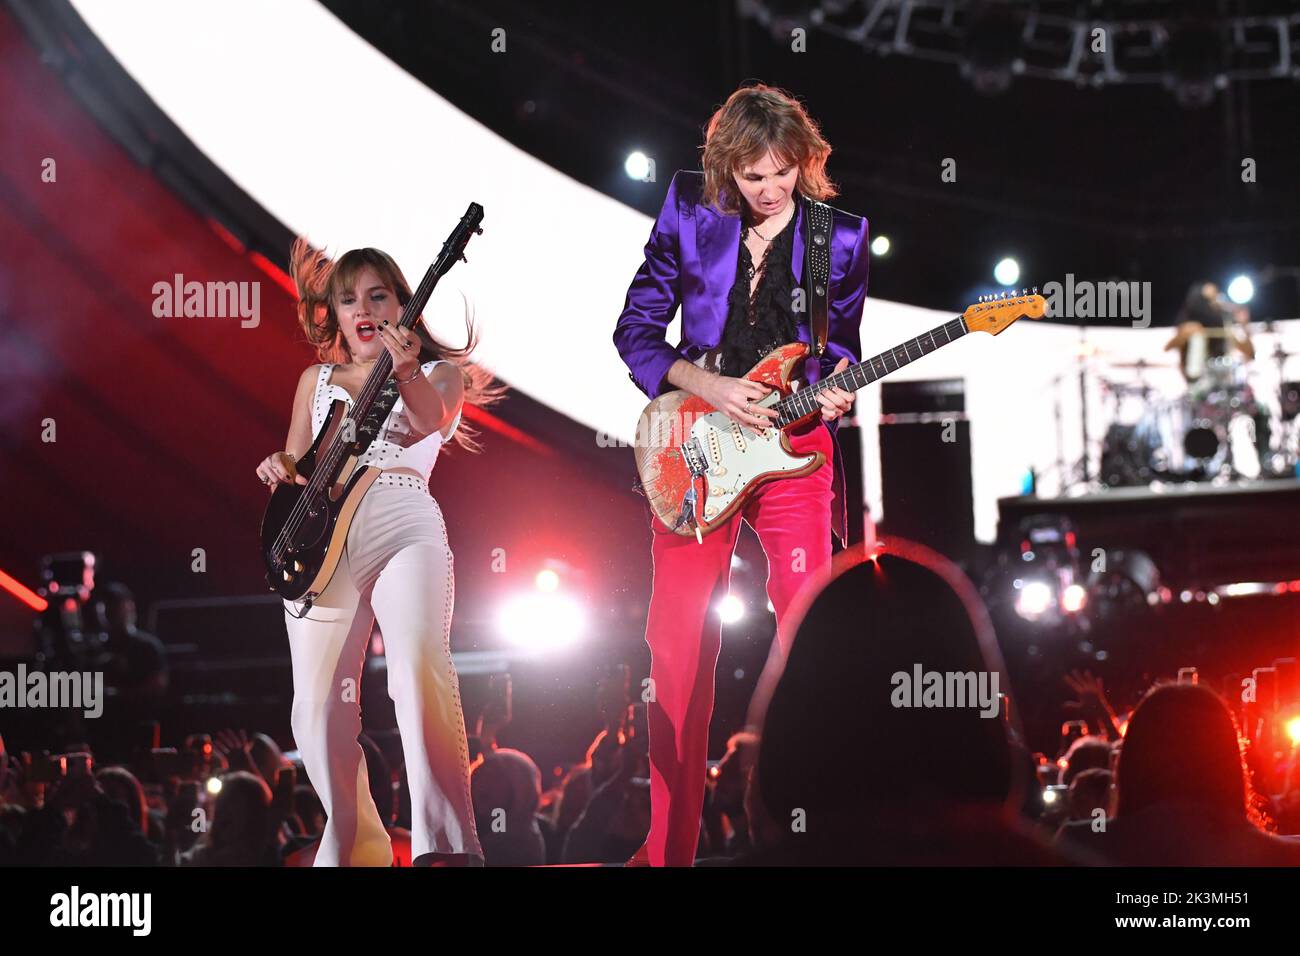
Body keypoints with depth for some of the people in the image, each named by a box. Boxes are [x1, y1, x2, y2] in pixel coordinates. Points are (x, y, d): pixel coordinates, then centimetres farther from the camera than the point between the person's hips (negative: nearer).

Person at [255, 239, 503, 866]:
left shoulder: (439, 373, 15)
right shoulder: (317, 380, 25)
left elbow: (429, 421, -8)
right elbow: (295, 463, 24)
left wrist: (407, 370, -30)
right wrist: (281, 466, -1)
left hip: (402, 526, -4)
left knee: (420, 665, -28)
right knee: (319, 712, -5)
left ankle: (447, 846, -36)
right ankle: (354, 850, 12)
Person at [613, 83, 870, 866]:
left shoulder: (840, 237, 1)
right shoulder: (690, 214, 0)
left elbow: (842, 345, 10)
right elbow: (635, 331, 1)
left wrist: (836, 392, -13)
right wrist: (709, 387, -13)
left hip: (796, 450, 0)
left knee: (808, 637, -6)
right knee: (679, 650, 1)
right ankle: (671, 844, 8)